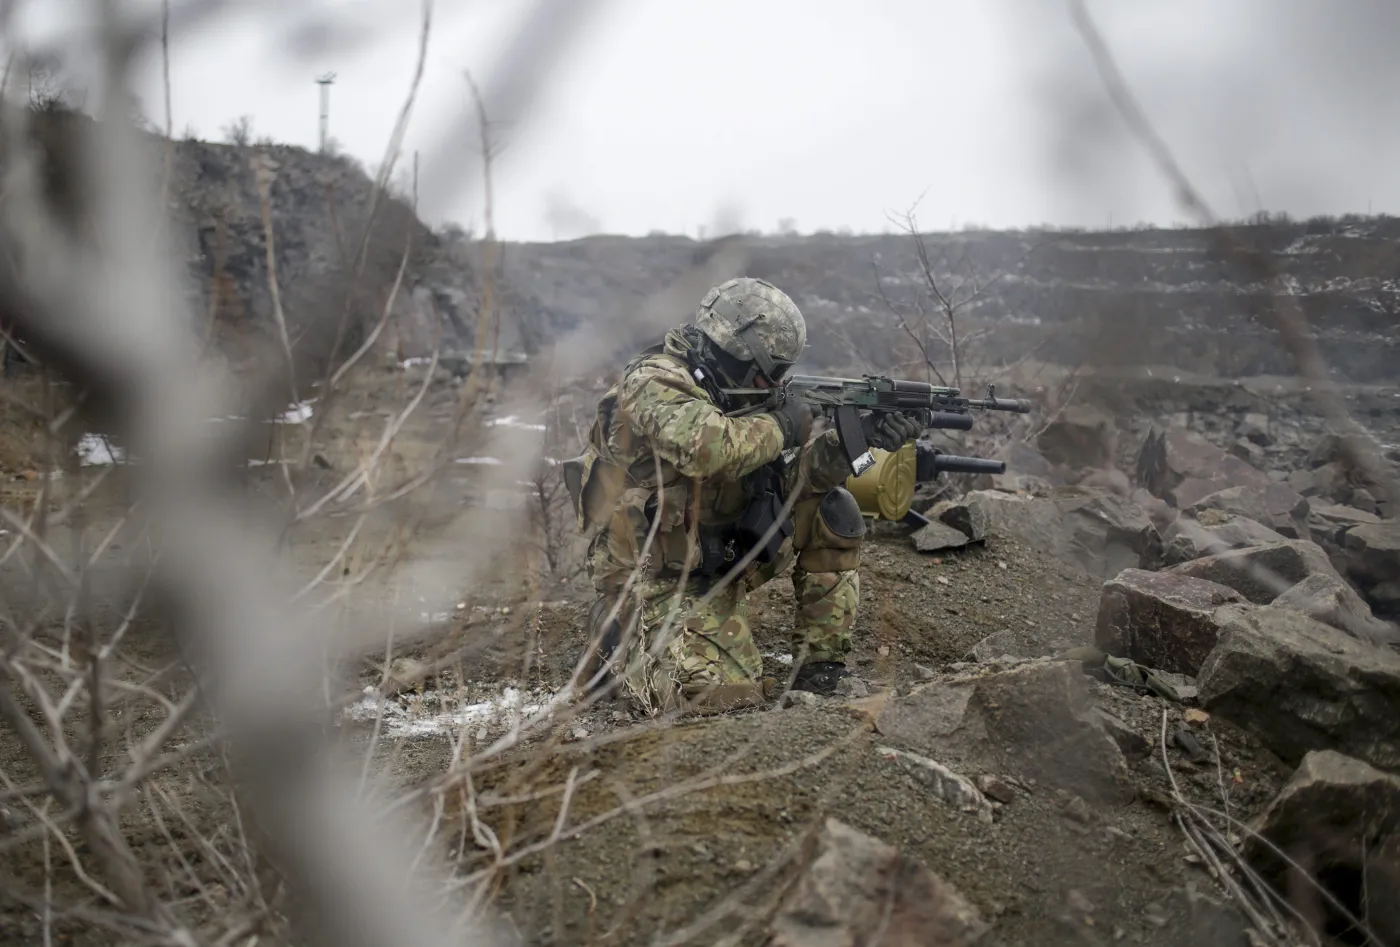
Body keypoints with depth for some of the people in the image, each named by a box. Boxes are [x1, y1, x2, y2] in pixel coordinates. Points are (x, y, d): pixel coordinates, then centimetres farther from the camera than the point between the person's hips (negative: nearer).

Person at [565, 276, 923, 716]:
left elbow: (787, 477, 2)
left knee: (830, 511, -2)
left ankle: (818, 664, 6)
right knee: (721, 693, -24)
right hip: (656, 578, -8)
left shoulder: (728, 394, 6)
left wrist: (854, 438, -14)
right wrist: (780, 425, -22)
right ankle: (621, 642, 7)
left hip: (720, 560, 8)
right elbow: (706, 449, -40)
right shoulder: (654, 383, -19)